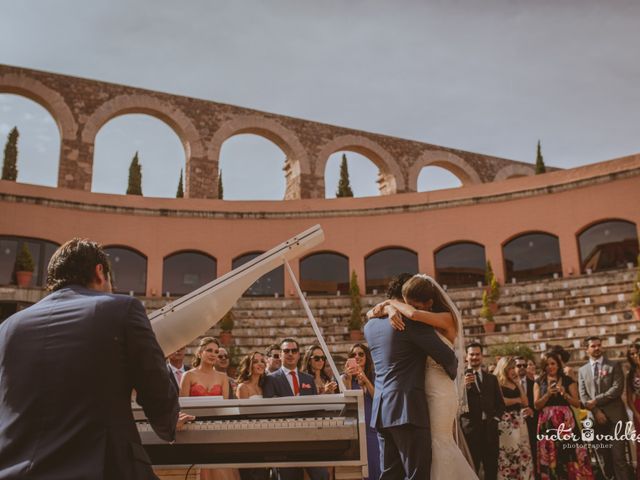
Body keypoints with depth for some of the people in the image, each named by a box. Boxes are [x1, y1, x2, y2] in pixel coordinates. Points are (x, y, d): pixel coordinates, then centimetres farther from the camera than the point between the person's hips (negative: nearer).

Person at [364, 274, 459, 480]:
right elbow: (448, 358, -6)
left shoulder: (371, 325, 12)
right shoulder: (412, 320, -8)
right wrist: (452, 375, 14)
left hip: (381, 409, 8)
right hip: (408, 408, -7)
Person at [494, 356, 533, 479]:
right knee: (506, 453, -3)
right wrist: (517, 400, -3)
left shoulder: (514, 382, 15)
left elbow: (525, 402, 10)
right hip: (505, 421, -7)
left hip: (519, 419, 7)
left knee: (524, 451, 6)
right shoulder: (497, 382, -5)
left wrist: (518, 383, 5)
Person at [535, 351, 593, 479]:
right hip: (547, 423, 1)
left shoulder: (568, 380, 6)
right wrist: (548, 394, -12)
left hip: (565, 421, -1)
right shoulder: (539, 382, 8)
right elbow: (536, 405, 1)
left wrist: (564, 394, -12)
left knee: (569, 454, -6)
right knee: (550, 457, 1)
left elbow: (577, 403, 4)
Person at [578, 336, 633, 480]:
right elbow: (583, 395, 7)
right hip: (596, 418, 3)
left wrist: (596, 400, -11)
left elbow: (618, 388, -7)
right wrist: (596, 411, -8)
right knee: (604, 457, 6)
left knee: (619, 455, -8)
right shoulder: (582, 370, 15)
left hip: (614, 416, -3)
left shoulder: (614, 365, 6)